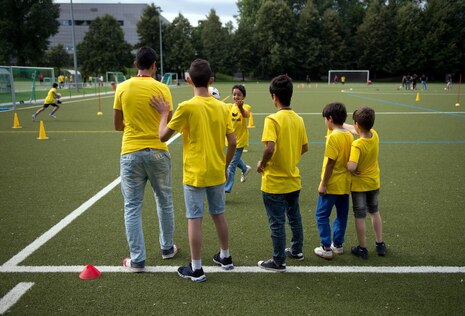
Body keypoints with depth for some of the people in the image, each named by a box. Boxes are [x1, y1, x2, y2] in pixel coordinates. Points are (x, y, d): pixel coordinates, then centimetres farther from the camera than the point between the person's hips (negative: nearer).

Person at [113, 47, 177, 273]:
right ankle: (167, 248, 31)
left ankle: (137, 260, 11)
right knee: (164, 201, 17)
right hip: (157, 152, 0)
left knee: (132, 207, 8)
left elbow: (117, 125, 4)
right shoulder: (162, 88, -5)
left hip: (131, 153, 0)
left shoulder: (122, 88, 0)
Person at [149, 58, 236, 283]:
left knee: (194, 220, 4)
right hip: (217, 173, 5)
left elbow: (163, 136, -8)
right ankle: (225, 257, 34)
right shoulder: (222, 107, 0)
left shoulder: (186, 107, -13)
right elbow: (232, 143, 2)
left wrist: (164, 113, 6)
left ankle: (196, 269, 13)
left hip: (194, 174, -5)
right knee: (219, 215, 19)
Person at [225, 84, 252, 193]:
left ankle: (226, 188, 4)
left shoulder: (246, 107, -15)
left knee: (231, 165, -6)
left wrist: (240, 107, -59)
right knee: (235, 159, 26)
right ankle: (245, 169, 56)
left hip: (240, 139, -6)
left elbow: (246, 115, -38)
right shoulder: (229, 106, -2)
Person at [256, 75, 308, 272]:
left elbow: (270, 148, -30)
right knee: (294, 216, 23)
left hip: (274, 182, -7)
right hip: (293, 180, 7)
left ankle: (279, 262, 18)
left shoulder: (273, 119, -19)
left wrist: (262, 164, -13)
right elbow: (305, 148, 9)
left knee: (277, 222, 5)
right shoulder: (298, 119, 2)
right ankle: (296, 250, 40)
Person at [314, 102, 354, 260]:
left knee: (322, 215, 4)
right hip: (345, 183, 8)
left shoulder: (333, 137, -18)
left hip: (332, 184, -8)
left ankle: (326, 248, 6)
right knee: (342, 215, 16)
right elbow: (350, 160, 10)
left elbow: (330, 163, -19)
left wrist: (323, 184, -13)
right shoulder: (349, 135, 5)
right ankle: (338, 244, 27)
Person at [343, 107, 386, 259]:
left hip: (359, 185, -6)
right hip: (374, 183, 6)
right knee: (375, 212, 23)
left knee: (360, 217, 8)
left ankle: (362, 248, 20)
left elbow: (351, 166, -40)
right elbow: (357, 131, 7)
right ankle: (380, 244, 32)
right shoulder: (374, 135, -11)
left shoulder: (357, 145, -29)